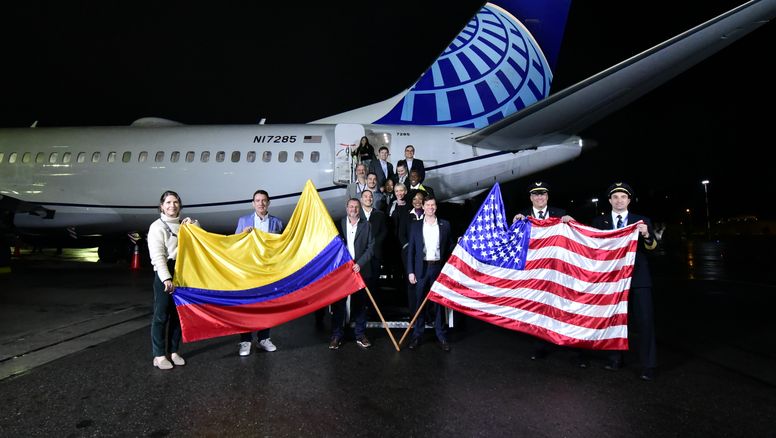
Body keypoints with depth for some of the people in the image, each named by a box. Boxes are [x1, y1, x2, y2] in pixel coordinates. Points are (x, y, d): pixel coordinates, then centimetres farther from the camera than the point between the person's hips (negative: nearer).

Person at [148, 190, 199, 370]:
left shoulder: (184, 225, 14)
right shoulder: (157, 226, -3)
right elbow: (157, 255, -12)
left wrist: (193, 225, -1)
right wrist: (166, 278, -22)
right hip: (164, 274, -5)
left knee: (178, 314, 10)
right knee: (161, 315, -2)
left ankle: (174, 352, 20)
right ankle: (159, 355, 6)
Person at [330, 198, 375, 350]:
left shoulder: (366, 226, 7)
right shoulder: (339, 224, 5)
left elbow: (371, 247, 1)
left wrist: (360, 264, -11)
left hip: (360, 270, 1)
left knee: (360, 303, 7)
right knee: (338, 303, 2)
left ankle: (360, 335, 17)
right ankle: (336, 336, 12)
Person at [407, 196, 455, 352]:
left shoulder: (445, 225, 6)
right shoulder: (416, 226, 5)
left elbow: (450, 247, 6)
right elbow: (411, 250, 4)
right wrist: (410, 271, -2)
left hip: (439, 268, 0)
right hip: (422, 268, 0)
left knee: (439, 302, 7)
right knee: (420, 302, 5)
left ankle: (440, 335, 17)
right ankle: (417, 334, 16)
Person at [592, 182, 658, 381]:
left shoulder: (642, 221, 5)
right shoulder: (599, 222, 7)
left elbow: (652, 246, -3)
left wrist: (646, 235, -25)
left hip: (637, 277, -1)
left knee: (644, 320, -3)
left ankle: (648, 365, 7)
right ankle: (616, 359, 24)